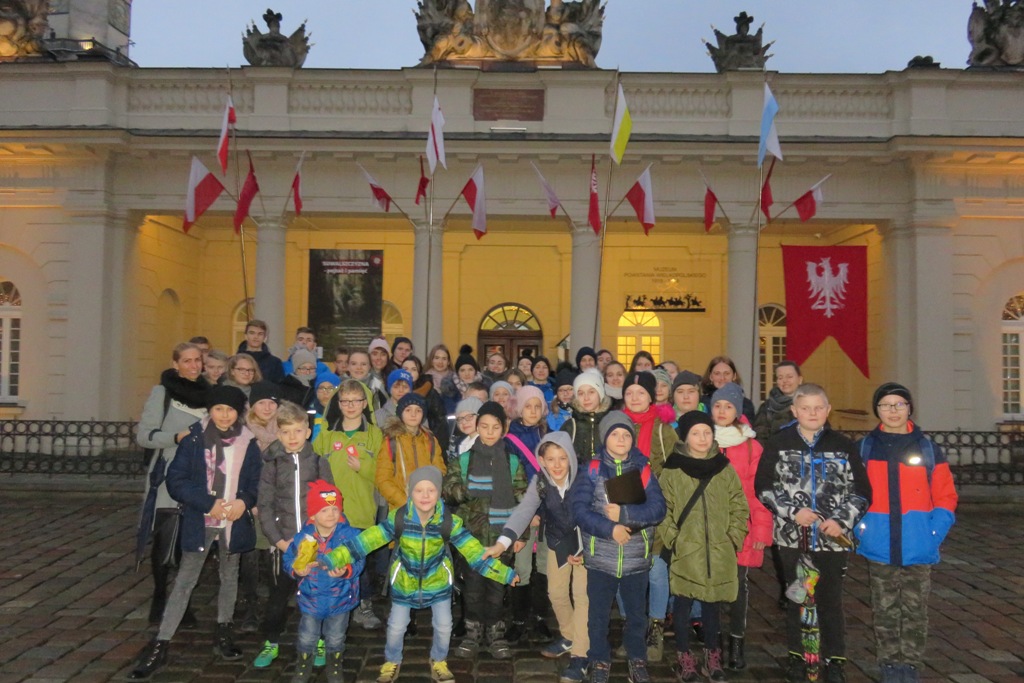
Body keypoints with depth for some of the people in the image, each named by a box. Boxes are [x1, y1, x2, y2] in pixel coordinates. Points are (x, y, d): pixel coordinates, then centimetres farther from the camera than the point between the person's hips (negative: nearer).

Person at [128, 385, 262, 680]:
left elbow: (256, 482, 4)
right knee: (185, 581, -1)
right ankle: (160, 645, 6)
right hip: (199, 520, -2)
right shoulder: (194, 439, -8)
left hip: (234, 520, 3)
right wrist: (209, 503, -19)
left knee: (229, 577, 16)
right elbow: (176, 480, -10)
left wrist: (244, 501, -17)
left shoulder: (248, 443, -2)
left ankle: (223, 632, 33)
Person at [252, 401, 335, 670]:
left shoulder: (319, 463, 2)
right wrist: (279, 540, -9)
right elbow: (264, 506, -1)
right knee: (279, 595, 7)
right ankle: (271, 644, 25)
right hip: (284, 542, 0)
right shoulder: (271, 465, 1)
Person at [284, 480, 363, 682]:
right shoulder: (302, 537, -12)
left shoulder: (350, 535, -18)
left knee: (335, 639, 17)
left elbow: (358, 562, -19)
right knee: (307, 638, 16)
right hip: (311, 598, 1)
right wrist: (296, 569, -23)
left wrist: (346, 571, -38)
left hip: (340, 599, -1)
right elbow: (289, 559, -3)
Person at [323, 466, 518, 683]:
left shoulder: (450, 521, -25)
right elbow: (367, 540, -26)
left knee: (444, 626, 10)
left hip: (438, 582, 0)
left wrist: (505, 574, -29)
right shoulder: (398, 519, -26)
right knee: (396, 627, 11)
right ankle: (392, 662, 42)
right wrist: (331, 560, -33)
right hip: (404, 583, 0)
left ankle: (438, 662, 40)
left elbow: (474, 551, -23)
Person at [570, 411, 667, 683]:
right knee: (599, 614, 11)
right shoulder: (591, 470, -4)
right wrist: (610, 528, -22)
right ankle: (600, 661, 30)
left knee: (637, 613, 16)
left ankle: (638, 660, 36)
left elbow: (658, 509, -9)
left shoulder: (643, 470, 0)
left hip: (637, 558, 1)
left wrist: (624, 513, -20)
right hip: (600, 558, -1)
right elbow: (579, 509, -12)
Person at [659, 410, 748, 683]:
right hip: (685, 551, -2)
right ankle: (684, 658, 21)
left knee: (711, 603, 13)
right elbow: (663, 511, -3)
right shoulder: (672, 470, -4)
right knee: (683, 604, 6)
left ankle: (712, 657, 28)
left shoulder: (725, 469, 4)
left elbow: (739, 508, 7)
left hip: (718, 552, 2)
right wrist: (673, 540, -10)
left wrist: (733, 538, 1)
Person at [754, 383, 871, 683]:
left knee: (831, 600, 8)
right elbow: (764, 487, -1)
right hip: (792, 536, 0)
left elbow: (861, 491, 3)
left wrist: (841, 520, -10)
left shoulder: (843, 446, 1)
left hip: (832, 539, 0)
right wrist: (792, 511, -12)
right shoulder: (778, 444, -1)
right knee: (795, 599, 12)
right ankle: (797, 656, 26)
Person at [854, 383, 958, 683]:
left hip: (918, 548, 0)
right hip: (879, 548, 0)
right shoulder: (863, 448, 1)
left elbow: (946, 497, 4)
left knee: (914, 610, 7)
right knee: (885, 610, 9)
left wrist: (935, 533, -8)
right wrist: (858, 529, -6)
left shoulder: (927, 448, 2)